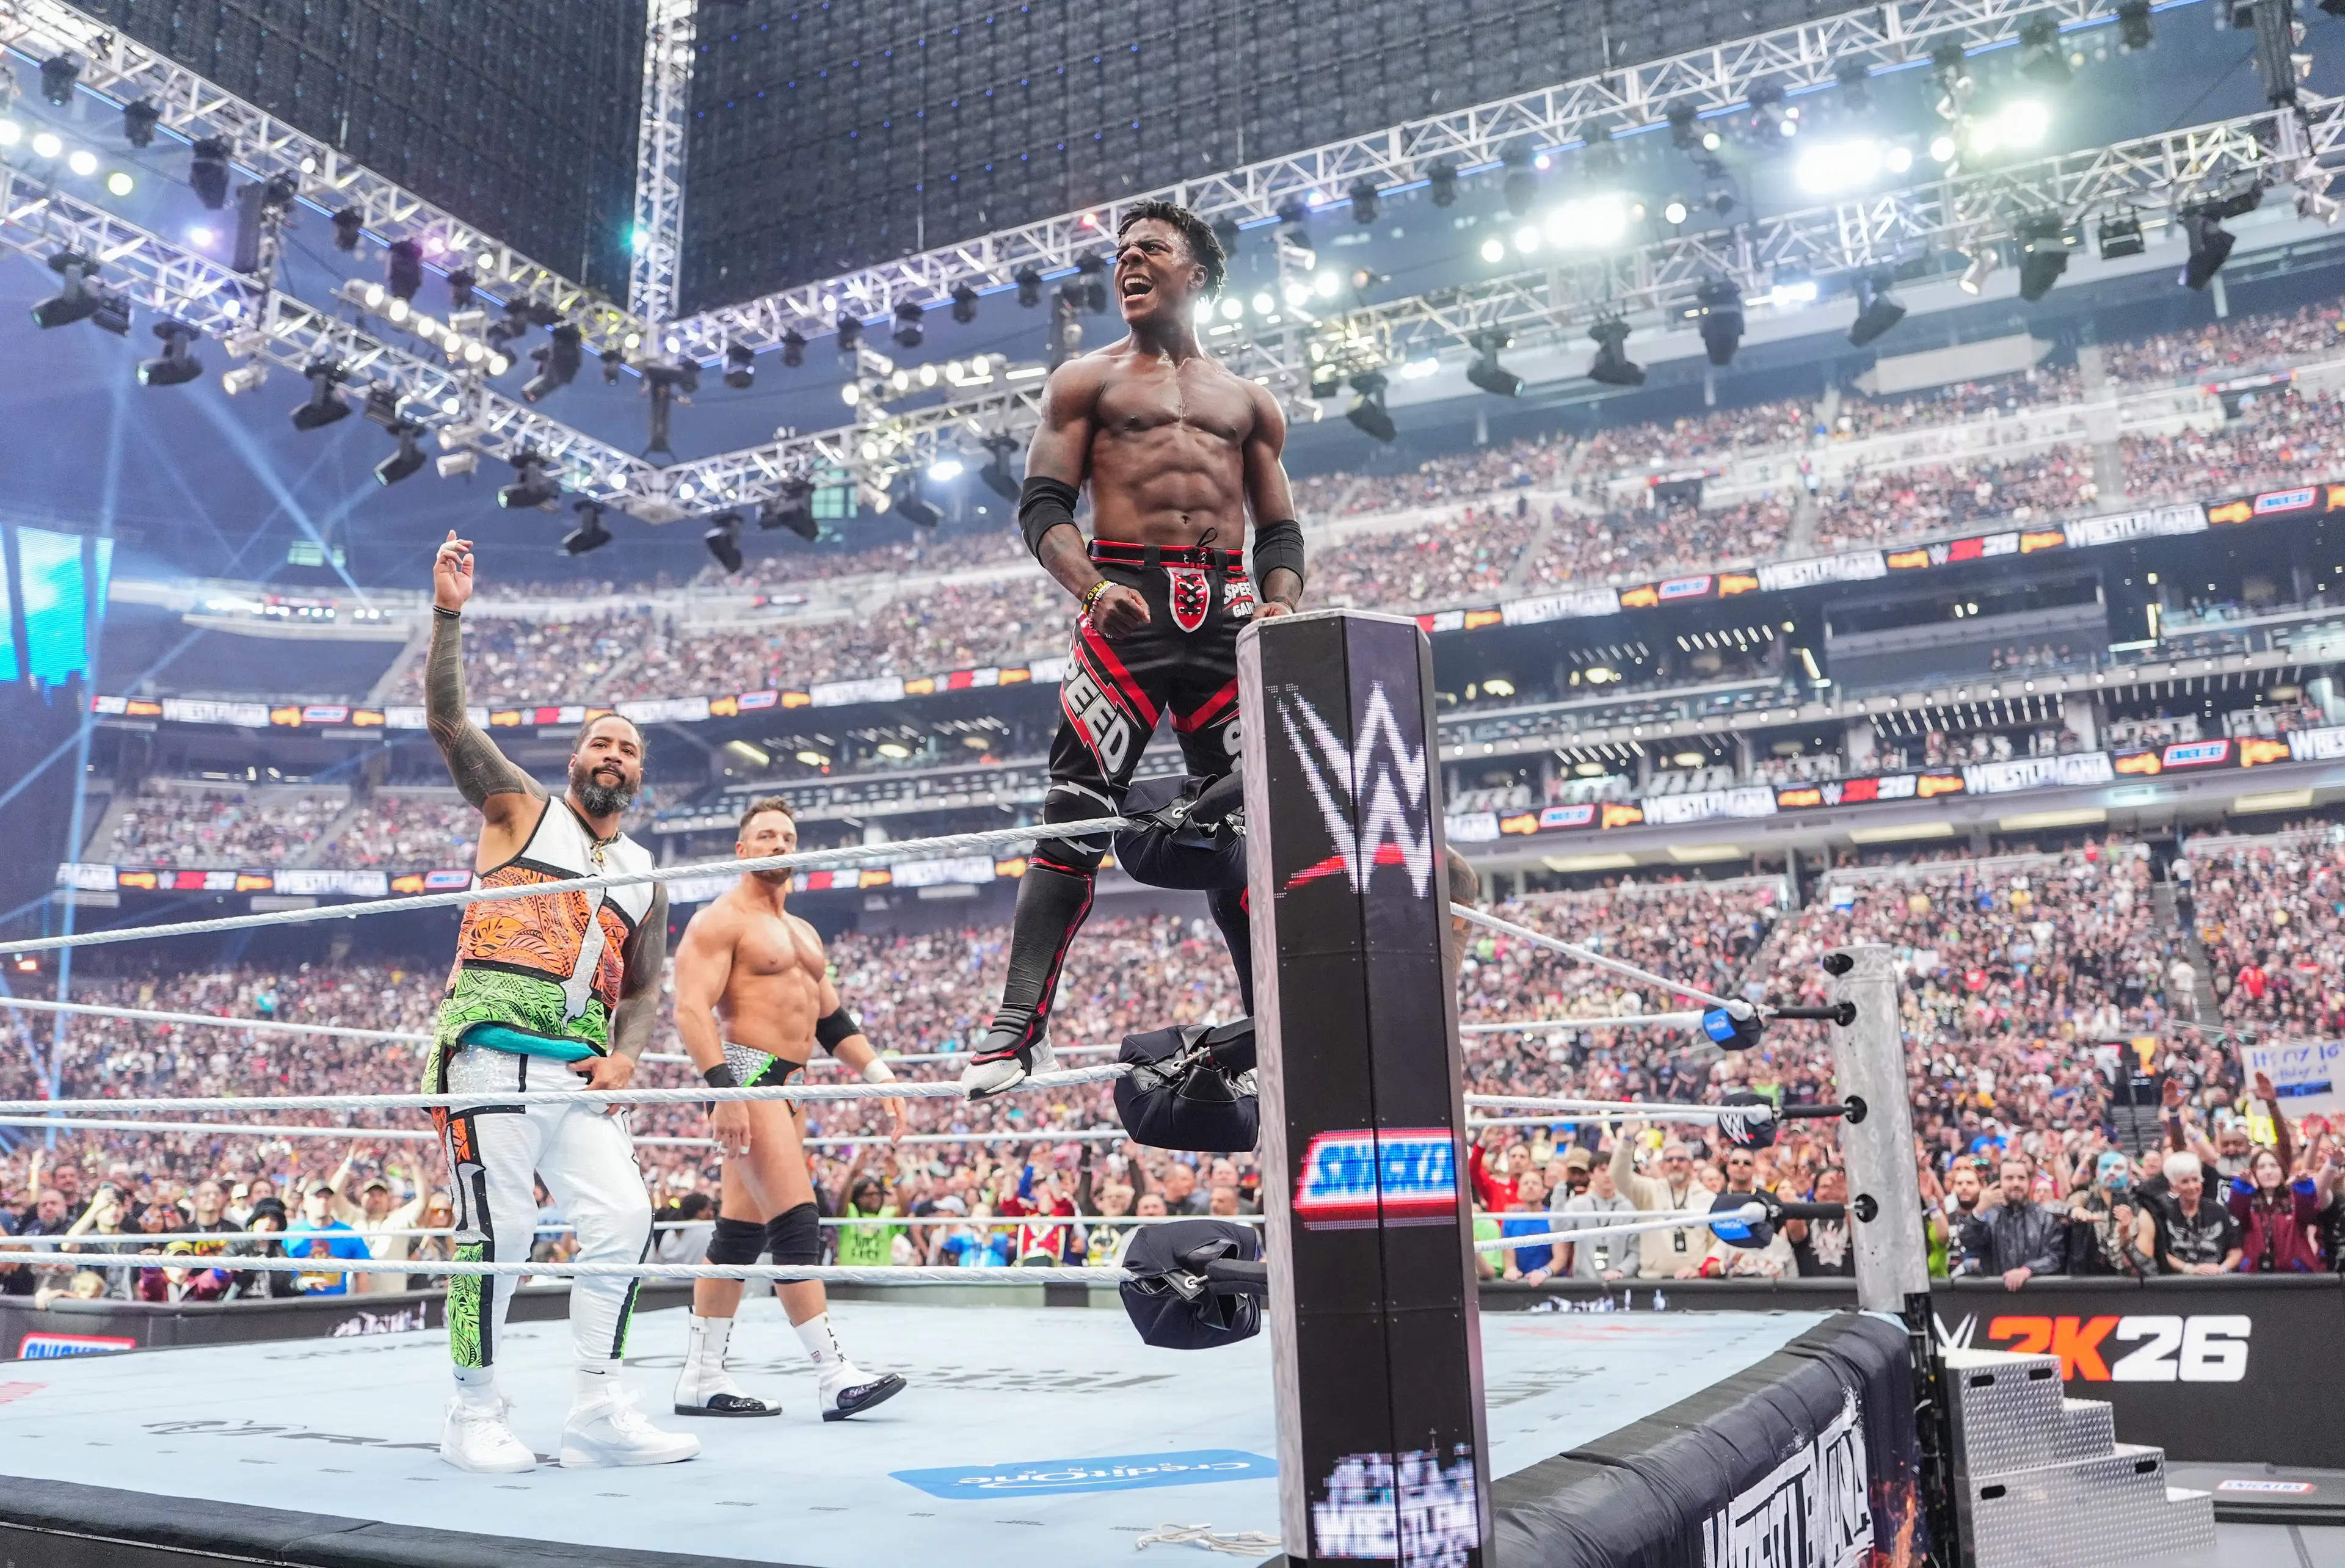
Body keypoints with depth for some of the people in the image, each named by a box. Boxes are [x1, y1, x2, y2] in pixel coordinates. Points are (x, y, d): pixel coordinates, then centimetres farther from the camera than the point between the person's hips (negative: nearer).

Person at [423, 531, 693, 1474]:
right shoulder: (521, 809, 9)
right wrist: (448, 614, -13)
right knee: (498, 1234, -6)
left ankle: (597, 1412, 5)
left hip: (581, 1075, 5)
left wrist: (624, 1059, 3)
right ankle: (474, 1417, 9)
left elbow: (646, 987, 22)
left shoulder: (644, 876, 20)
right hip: (491, 1053, -4)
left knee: (623, 1223, -5)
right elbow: (446, 722, -2)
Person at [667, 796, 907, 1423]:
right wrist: (721, 1091, -26)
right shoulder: (720, 919, -5)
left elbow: (830, 1015, 25)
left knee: (742, 1231, 10)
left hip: (787, 1086, 9)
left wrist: (877, 1072, 14)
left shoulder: (803, 932, 22)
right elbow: (691, 1008, -16)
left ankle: (700, 1380, 16)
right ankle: (835, 1377, -13)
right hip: (745, 1075, -9)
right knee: (796, 1223, -14)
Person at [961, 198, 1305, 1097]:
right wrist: (1093, 588, -16)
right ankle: (1020, 1027, -17)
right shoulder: (1087, 381, 15)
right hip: (1126, 607, -3)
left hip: (1226, 611, 3)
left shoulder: (1249, 401, 23)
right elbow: (1043, 507, 4)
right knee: (1076, 815, -14)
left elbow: (1280, 530, 20)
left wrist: (1282, 604, -2)